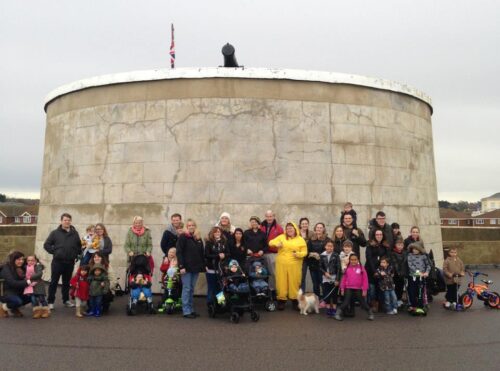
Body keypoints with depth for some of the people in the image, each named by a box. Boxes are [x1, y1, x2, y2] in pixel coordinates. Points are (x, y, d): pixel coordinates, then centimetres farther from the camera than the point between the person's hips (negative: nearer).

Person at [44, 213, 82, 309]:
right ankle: (50, 302, 11)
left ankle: (66, 300, 24)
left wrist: (76, 254, 5)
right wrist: (54, 252, -5)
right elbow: (46, 245, 0)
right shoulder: (55, 233, -1)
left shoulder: (74, 233, 6)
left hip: (70, 262, 3)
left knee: (67, 282, 13)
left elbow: (79, 246, 15)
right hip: (57, 262, -3)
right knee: (54, 282, 3)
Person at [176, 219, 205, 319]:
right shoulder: (183, 237, -5)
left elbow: (201, 253, 14)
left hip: (196, 267, 6)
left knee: (192, 289, 11)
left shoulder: (198, 239, 12)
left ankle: (191, 309, 18)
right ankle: (186, 311, 3)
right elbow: (179, 252, -11)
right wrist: (181, 266, -17)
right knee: (186, 289, -2)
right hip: (186, 267, -5)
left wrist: (203, 265, 7)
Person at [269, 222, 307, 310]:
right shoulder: (281, 237, 10)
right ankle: (281, 300, 13)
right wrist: (277, 244, -13)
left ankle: (295, 300, 15)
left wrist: (298, 254, -17)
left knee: (294, 282, 2)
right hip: (281, 264, 1)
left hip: (294, 265, -1)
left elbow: (304, 252, 3)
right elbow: (271, 242, 8)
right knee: (281, 282, 3)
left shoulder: (300, 240, 7)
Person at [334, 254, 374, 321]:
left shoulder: (361, 268, -4)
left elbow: (365, 279, -3)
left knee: (363, 303, 8)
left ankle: (370, 313, 27)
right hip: (348, 289, 1)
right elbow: (344, 279, 5)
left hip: (359, 289, -1)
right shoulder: (347, 268, 1)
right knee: (346, 302, -1)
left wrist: (364, 289, -5)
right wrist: (342, 289, 5)